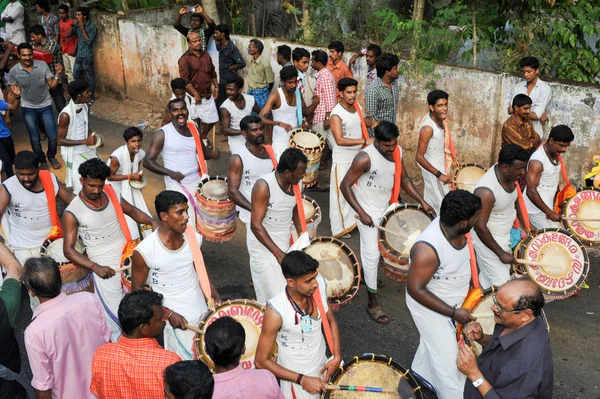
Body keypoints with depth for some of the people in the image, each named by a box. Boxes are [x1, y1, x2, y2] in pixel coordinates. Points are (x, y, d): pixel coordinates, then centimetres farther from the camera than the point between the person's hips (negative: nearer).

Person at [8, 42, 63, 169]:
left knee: (53, 136, -1)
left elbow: (52, 84, -7)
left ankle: (51, 157, 29)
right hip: (28, 108, 0)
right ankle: (42, 161, 30)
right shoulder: (14, 71, -13)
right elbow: (11, 92, -2)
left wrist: (57, 74, -25)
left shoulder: (42, 65, -13)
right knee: (35, 139, 5)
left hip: (45, 106, 0)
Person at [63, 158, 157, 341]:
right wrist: (96, 267, -21)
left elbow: (133, 211, 16)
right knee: (116, 317, -2)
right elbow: (68, 250, -10)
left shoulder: (111, 195, 2)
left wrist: (152, 222, -5)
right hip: (105, 267, -4)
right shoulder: (72, 213, -10)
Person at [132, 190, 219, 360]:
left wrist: (215, 296, 0)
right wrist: (168, 313, -17)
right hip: (176, 319, -5)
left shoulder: (194, 238, -8)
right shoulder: (145, 251, -21)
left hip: (203, 313, 5)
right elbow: (137, 290, -10)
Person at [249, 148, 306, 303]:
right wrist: (278, 253, -25)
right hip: (264, 248, -6)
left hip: (284, 246, 6)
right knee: (274, 297, -5)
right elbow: (256, 225, -23)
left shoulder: (294, 183, -2)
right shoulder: (264, 186, -23)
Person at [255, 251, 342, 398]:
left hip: (323, 365, 5)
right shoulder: (276, 311, -32)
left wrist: (337, 356, -11)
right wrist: (302, 379, -23)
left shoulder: (319, 285, -18)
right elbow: (261, 361, -21)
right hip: (295, 378, -5)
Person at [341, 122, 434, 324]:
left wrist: (422, 202, -2)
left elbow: (404, 179, 6)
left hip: (388, 206, 7)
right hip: (368, 210, -7)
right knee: (371, 254, -4)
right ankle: (372, 303, 5)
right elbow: (345, 186, -22)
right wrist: (361, 213, -25)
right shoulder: (365, 158, -27)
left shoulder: (397, 151, -6)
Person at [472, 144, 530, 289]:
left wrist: (524, 224, 10)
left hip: (505, 235, 8)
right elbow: (480, 227, -28)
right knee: (501, 285, -2)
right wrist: (501, 253, -22)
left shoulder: (510, 176, -9)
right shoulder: (486, 191, -34)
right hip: (487, 238, -8)